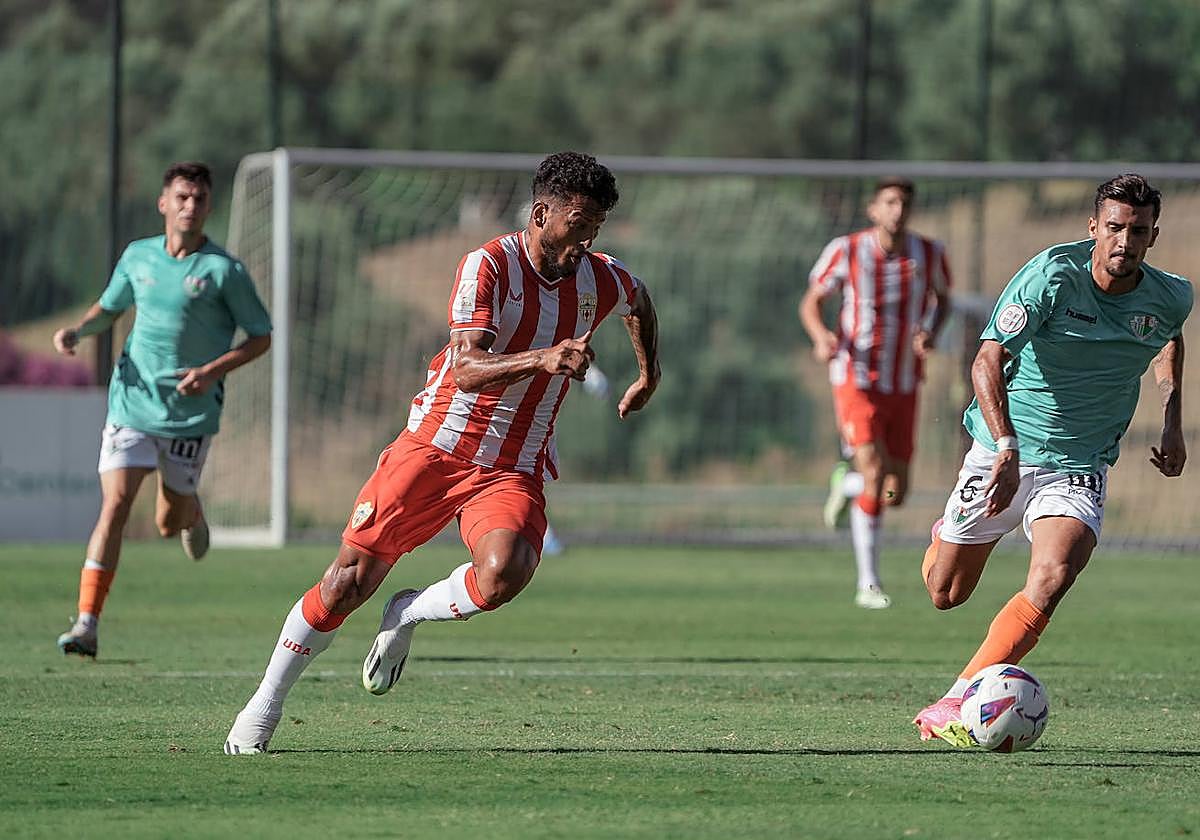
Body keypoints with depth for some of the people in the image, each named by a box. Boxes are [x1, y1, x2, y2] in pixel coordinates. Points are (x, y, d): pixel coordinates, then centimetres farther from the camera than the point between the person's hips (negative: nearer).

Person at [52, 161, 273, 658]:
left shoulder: (223, 270, -7)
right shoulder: (138, 257, 5)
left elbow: (261, 337, -1)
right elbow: (110, 306, 22)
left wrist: (213, 370, -14)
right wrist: (78, 330, 2)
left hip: (191, 413, -2)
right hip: (131, 405, 2)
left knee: (169, 523, 8)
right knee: (114, 506, -13)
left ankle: (192, 511, 48)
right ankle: (87, 623, -16)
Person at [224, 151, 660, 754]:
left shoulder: (601, 279, 4)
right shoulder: (490, 265, -12)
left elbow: (639, 303, 31)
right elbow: (468, 368, -24)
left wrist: (648, 376, 28)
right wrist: (541, 360, -38)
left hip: (514, 471, 3)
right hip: (436, 446, -3)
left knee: (504, 574, -29)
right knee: (351, 579, -5)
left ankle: (408, 616, 3)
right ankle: (264, 707, 12)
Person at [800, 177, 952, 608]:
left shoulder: (928, 253, -2)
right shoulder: (846, 251, -9)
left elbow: (941, 298, 17)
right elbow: (811, 302, 1)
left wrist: (930, 331, -5)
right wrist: (822, 336, -21)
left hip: (903, 388, 4)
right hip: (855, 380, -4)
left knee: (895, 494, 3)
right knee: (875, 474, -19)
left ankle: (845, 484, 40)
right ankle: (868, 585, -6)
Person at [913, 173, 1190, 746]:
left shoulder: (1170, 298, -5)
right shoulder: (1052, 276, -19)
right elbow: (988, 361, -28)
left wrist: (1172, 418, 12)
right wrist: (1007, 448, -42)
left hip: (1080, 468, 1)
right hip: (1003, 455, -1)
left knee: (1053, 576, -27)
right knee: (945, 594, 12)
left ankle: (954, 706, -26)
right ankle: (947, 537, 51)